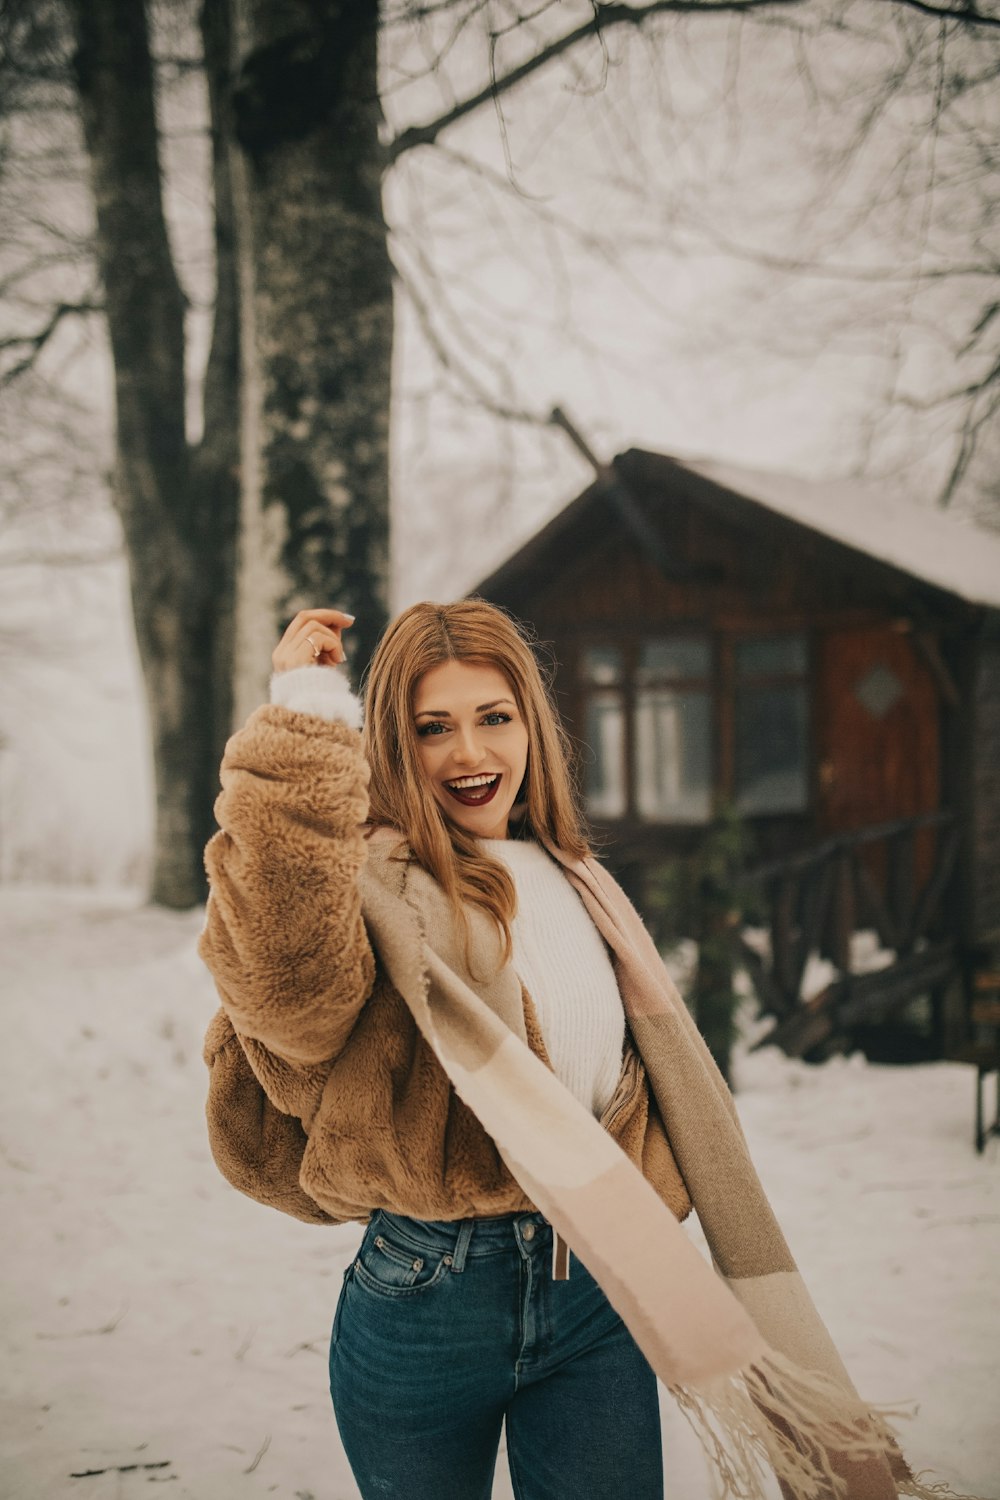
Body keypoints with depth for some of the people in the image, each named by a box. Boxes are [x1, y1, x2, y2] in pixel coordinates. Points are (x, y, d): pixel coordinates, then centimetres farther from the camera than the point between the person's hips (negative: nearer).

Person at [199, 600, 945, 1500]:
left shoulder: (577, 885, 11)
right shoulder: (374, 885, -12)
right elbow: (286, 978, -36)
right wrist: (304, 723, -31)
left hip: (599, 1295, 5)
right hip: (427, 1293, -5)